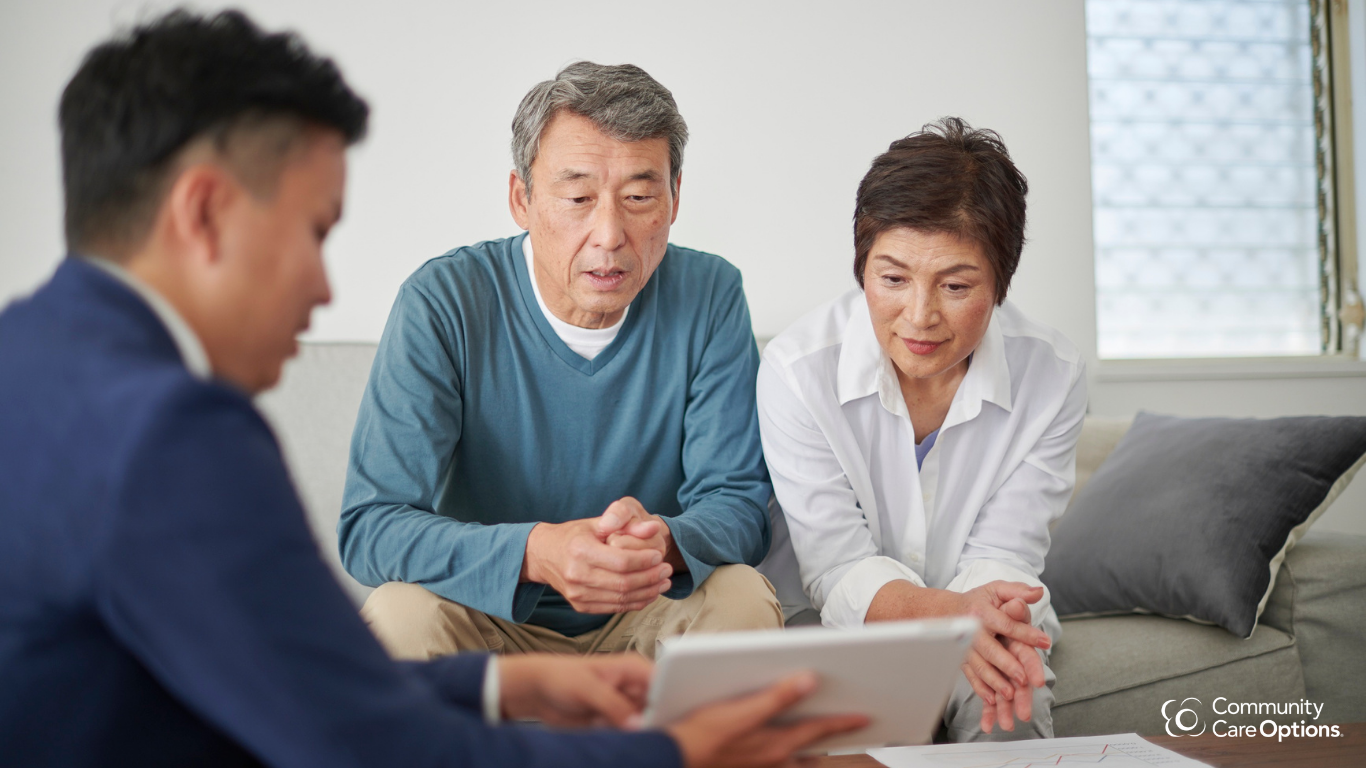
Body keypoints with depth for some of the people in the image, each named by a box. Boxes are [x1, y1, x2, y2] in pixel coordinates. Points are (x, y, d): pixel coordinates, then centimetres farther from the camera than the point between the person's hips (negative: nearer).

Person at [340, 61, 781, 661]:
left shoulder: (710, 297, -9)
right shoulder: (441, 303, -16)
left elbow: (737, 504, -9)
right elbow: (370, 527, -22)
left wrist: (662, 542, -36)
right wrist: (536, 552, -41)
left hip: (647, 614, 2)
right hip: (488, 617, -1)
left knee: (743, 598, -27)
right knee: (401, 611, -31)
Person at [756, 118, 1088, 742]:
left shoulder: (1053, 378, -11)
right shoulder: (796, 370, -18)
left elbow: (1002, 556, -10)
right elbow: (837, 568, -18)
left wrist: (992, 625, -36)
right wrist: (947, 612, -39)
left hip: (986, 642, 2)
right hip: (846, 634, -1)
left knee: (1010, 736, -27)